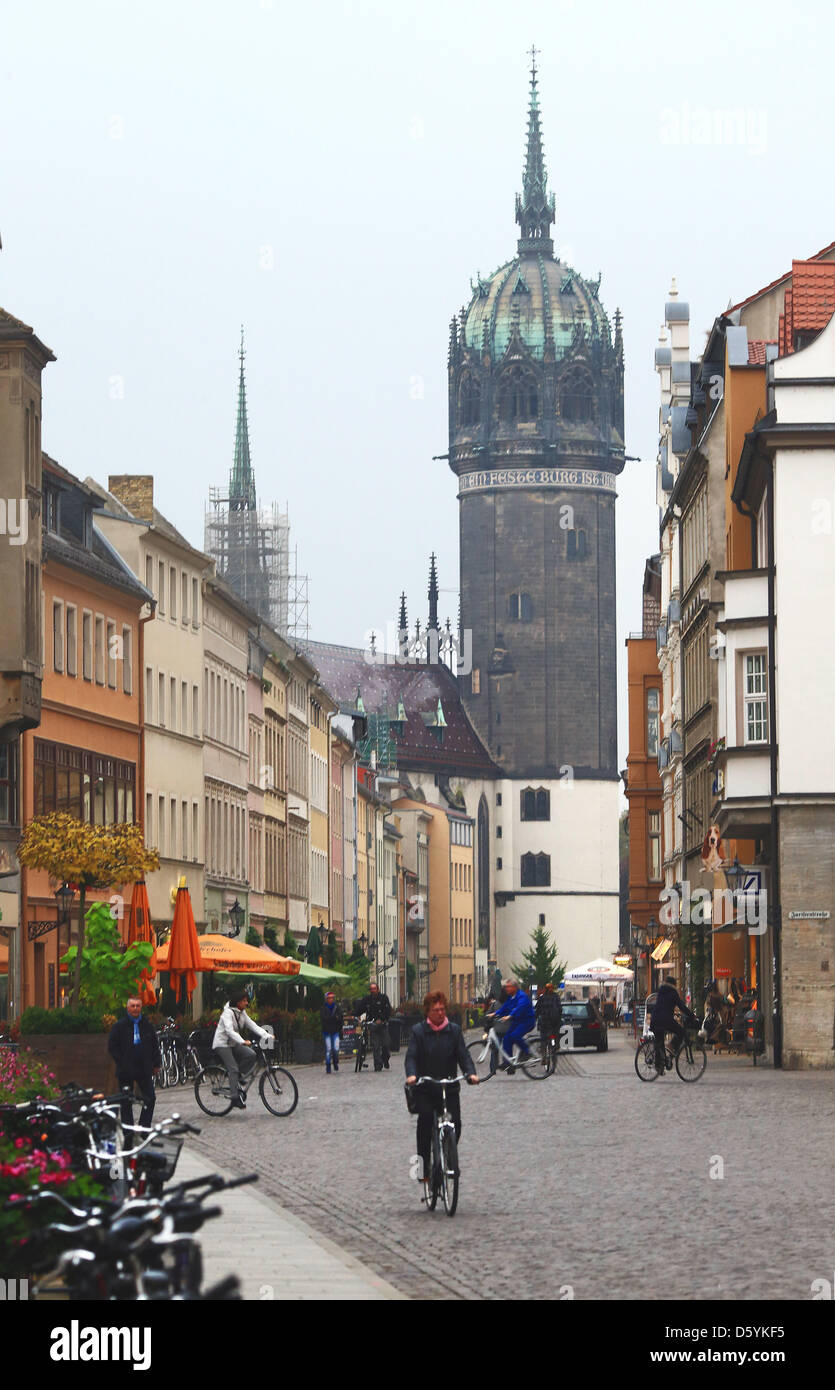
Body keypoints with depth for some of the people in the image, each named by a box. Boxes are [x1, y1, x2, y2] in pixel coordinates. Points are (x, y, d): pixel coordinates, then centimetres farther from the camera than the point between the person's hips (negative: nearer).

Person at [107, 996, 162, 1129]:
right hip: (126, 1071, -3)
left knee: (150, 1098, -1)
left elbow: (155, 1046, 14)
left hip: (145, 1070, 3)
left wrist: (156, 1064, 7)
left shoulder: (148, 1026, 8)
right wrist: (121, 1063, -8)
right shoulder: (119, 1026, -1)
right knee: (126, 1102, 3)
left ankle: (144, 1127, 8)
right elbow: (112, 1047, -1)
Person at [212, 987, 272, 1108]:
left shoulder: (242, 1013, 7)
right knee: (233, 1069, -19)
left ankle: (237, 1080, -2)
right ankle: (236, 1098, -19)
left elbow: (252, 1026, 3)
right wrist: (243, 1042, -43)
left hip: (233, 1044, 8)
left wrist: (266, 1036, -11)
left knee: (251, 1055, -15)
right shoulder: (228, 1013, -18)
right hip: (222, 1044, -8)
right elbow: (229, 1031, -30)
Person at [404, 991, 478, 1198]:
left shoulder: (454, 1031, 9)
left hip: (449, 1087, 2)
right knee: (425, 1118, -25)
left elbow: (463, 1055, 1)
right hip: (424, 1089, -2)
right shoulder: (418, 1031, 3)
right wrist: (411, 1075, -27)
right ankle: (424, 1166, -19)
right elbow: (411, 1056, -7)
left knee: (455, 1125, -13)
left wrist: (471, 1073, -19)